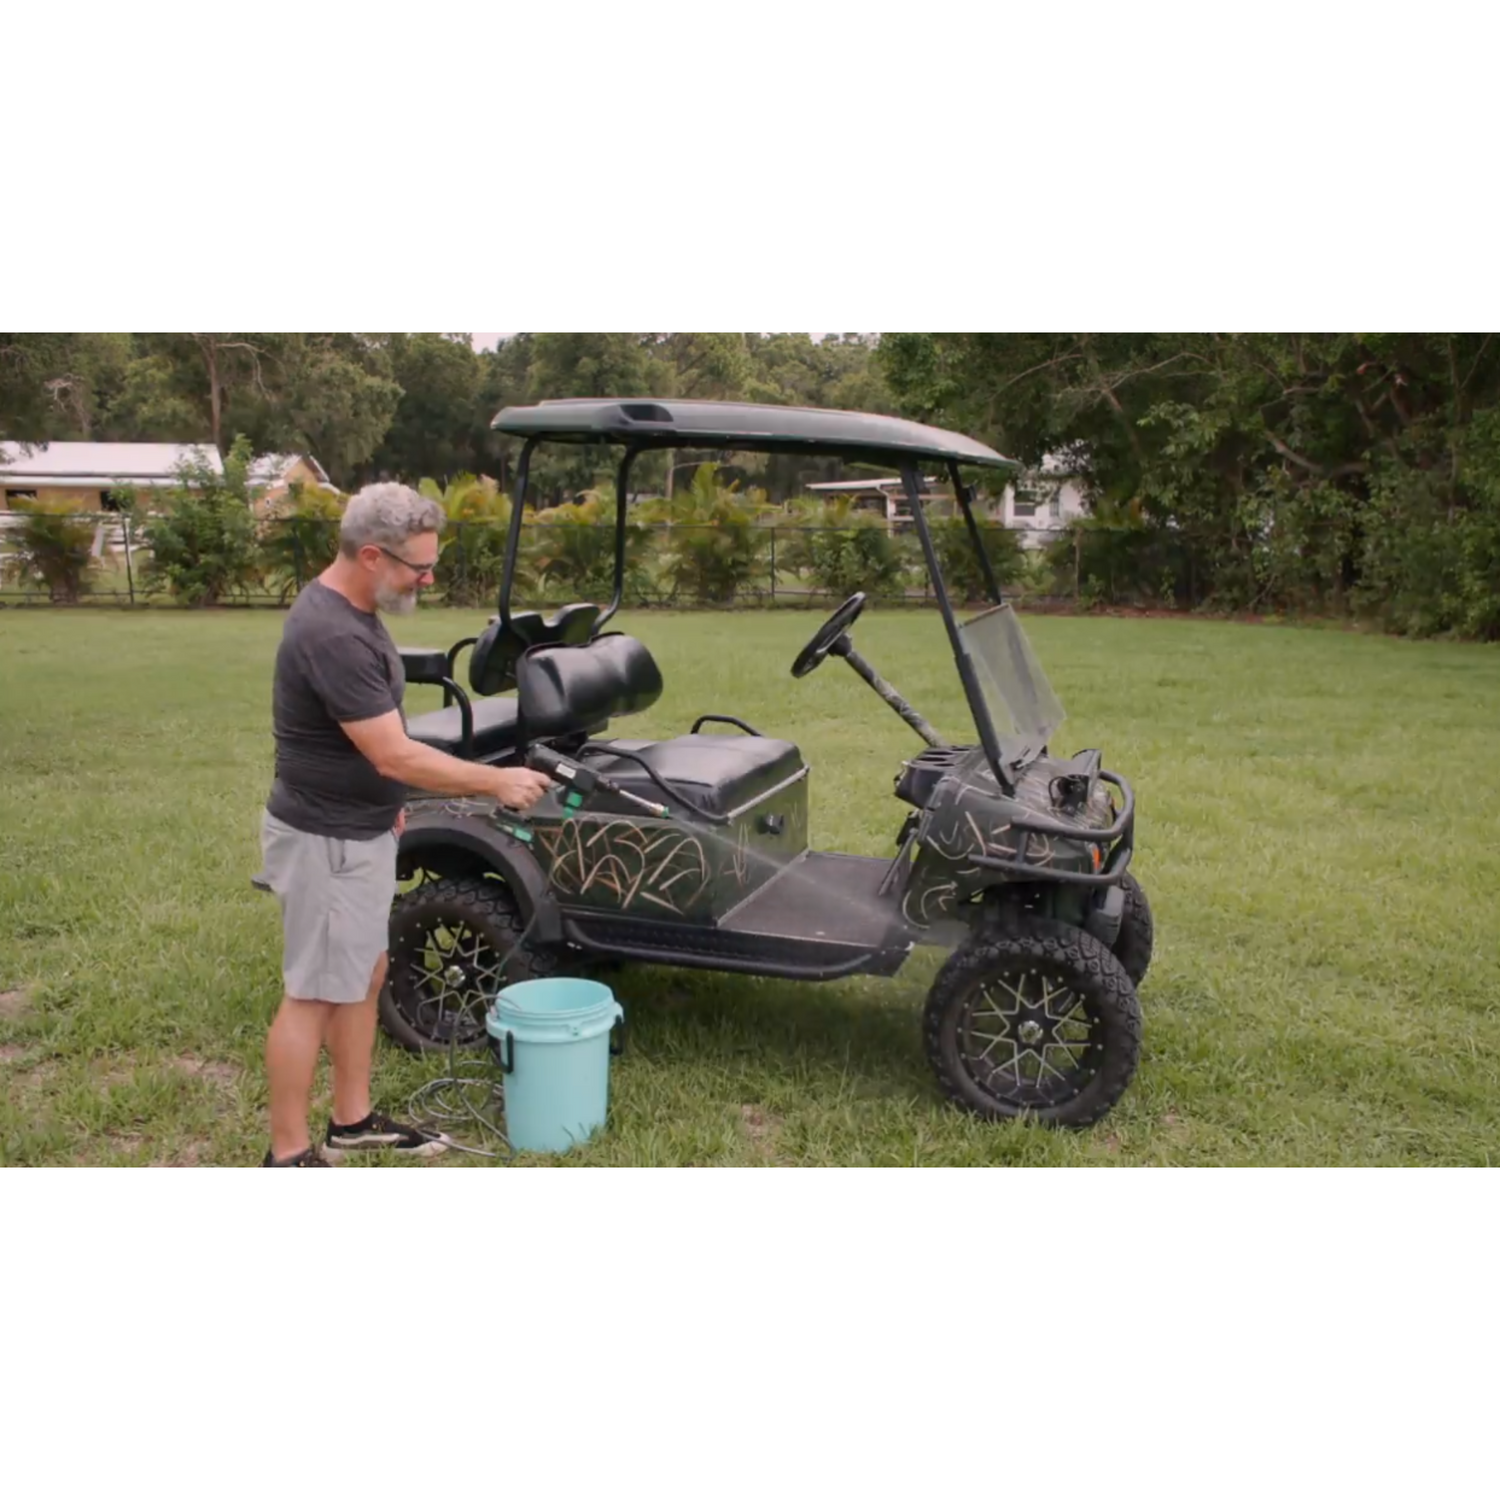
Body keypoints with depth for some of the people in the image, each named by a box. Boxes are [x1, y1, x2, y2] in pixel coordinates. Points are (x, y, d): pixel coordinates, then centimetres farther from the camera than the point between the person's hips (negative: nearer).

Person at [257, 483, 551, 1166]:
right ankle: (287, 1156, 15)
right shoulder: (332, 634, -27)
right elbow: (396, 755, -27)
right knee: (313, 995, 1)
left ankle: (353, 1120, 31)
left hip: (359, 830, 10)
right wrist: (496, 781, -19)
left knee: (364, 976, 17)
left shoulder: (349, 609, 4)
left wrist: (385, 798, 22)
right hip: (325, 843, -10)